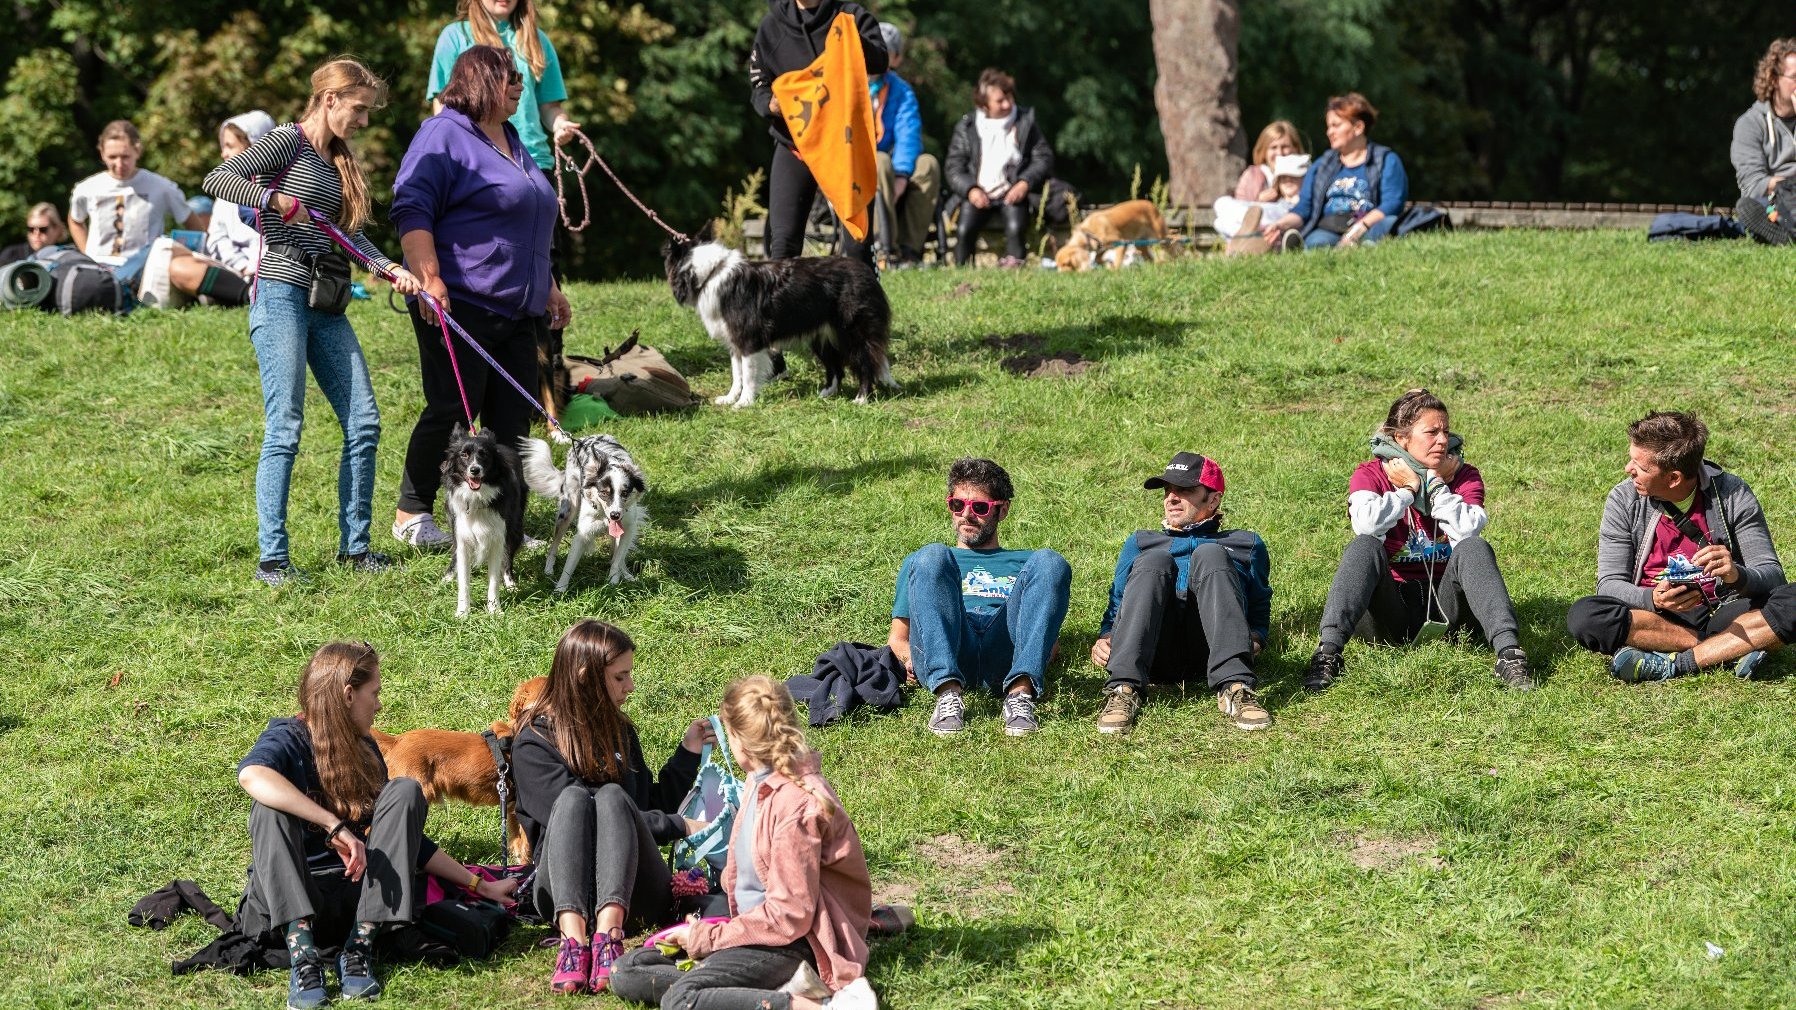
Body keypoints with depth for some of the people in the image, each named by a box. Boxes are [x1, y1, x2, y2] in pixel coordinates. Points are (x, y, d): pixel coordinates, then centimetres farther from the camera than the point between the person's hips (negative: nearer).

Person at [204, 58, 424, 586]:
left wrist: (394, 269, 3)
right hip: (281, 297, -8)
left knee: (363, 422, 5)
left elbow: (352, 236, 17)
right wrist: (273, 198, -26)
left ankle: (353, 545, 14)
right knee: (285, 429, -9)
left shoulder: (338, 162, 17)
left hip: (326, 305, 8)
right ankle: (272, 558, -4)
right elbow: (217, 179, -15)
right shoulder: (287, 142, -5)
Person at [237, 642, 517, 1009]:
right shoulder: (289, 738, -8)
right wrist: (335, 826, -39)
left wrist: (478, 884, 17)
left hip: (356, 894, 5)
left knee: (406, 791, -12)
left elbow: (405, 836, 21)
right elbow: (250, 774, -34)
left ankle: (359, 948, -22)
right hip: (284, 901, -5)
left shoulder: (365, 750, 13)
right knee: (270, 806, -30)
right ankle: (302, 956, -42)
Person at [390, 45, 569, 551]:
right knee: (452, 410, -6)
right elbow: (411, 208, -16)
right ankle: (411, 515, 6)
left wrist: (548, 289, 31)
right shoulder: (444, 135, -7)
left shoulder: (511, 141, 22)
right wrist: (429, 278, -25)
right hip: (459, 305, -8)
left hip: (516, 311, 8)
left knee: (512, 419, 4)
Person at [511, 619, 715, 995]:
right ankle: (573, 938, -53)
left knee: (612, 797, -26)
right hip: (565, 890, -3)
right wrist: (678, 826, -11)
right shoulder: (533, 744, 0)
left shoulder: (620, 730, 19)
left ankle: (608, 933, -51)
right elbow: (571, 812, -12)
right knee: (574, 798, -31)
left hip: (632, 893, 3)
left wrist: (688, 753, 15)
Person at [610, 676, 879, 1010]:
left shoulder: (795, 805, -21)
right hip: (753, 924, 10)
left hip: (788, 942, -10)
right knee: (627, 972, 0)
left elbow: (788, 916, -22)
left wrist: (706, 938, -15)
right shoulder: (762, 782, 8)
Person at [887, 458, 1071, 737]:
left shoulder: (1023, 563, 37)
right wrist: (909, 657, 2)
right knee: (930, 556, -25)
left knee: (1048, 562, -23)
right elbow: (898, 635, 27)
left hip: (1005, 657, 0)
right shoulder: (918, 562, 38)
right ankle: (948, 692, -44)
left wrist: (1040, 657, -1)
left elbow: (1052, 640, 25)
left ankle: (1020, 692, -43)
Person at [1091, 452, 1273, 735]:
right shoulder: (1141, 542, 38)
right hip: (1157, 655, 1)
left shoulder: (1245, 543, 35)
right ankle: (1123, 688, -45)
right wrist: (1104, 638, 6)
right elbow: (1117, 605, 28)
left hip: (1209, 651, -1)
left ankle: (1235, 686, -45)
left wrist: (1254, 643, 4)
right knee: (1155, 561, -26)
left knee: (1209, 555, -26)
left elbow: (1259, 609, 27)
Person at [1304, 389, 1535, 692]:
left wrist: (1437, 484, -8)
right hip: (1396, 608, -1)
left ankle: (1508, 654, -43)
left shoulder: (1463, 475, 6)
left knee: (1475, 548, -26)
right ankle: (1328, 653, -43)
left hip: (1445, 600, 1)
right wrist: (1408, 489, -9)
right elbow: (1366, 523, -23)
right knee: (1364, 546, -28)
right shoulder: (1371, 474, 2)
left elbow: (1467, 531, -15)